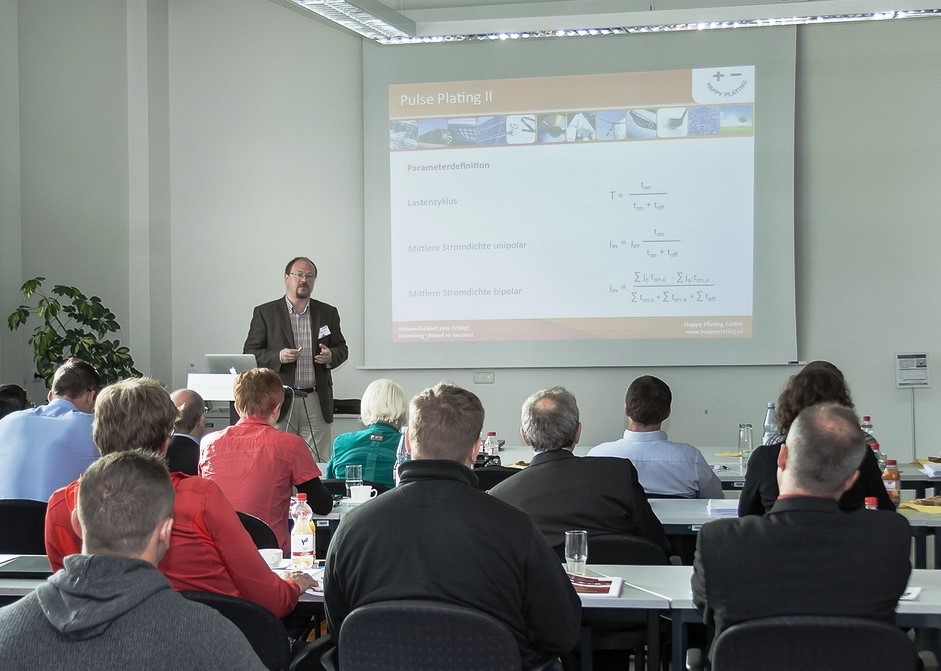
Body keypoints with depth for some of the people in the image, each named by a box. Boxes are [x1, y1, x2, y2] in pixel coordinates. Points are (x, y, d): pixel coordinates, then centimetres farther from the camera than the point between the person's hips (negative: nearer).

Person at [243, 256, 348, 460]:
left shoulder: (328, 313, 12)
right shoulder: (265, 313, 5)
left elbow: (342, 349, 18)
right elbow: (249, 353, 3)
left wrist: (331, 356, -5)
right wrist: (278, 356, -14)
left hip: (316, 401, 2)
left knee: (319, 463, -1)